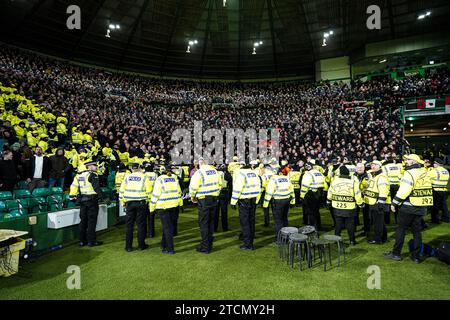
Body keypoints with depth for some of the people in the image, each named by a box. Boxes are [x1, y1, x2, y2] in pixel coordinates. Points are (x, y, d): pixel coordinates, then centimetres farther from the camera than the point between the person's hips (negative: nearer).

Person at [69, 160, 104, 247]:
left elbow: (74, 186, 12)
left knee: (83, 221, 14)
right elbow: (96, 187, -19)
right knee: (92, 221, -1)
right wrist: (101, 196, -14)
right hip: (92, 200, -7)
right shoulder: (92, 175, -11)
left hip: (82, 200, 7)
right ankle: (91, 241, 3)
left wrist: (72, 196, 17)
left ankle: (82, 240, 21)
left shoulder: (79, 175, 12)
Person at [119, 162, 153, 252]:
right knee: (141, 224, 8)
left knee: (129, 225, 10)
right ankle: (141, 245, 16)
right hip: (141, 203, -2)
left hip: (129, 203, 2)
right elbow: (149, 191, -6)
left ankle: (128, 246, 16)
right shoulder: (144, 177, -4)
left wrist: (123, 202, 14)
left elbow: (122, 190, 5)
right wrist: (148, 200, 8)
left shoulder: (127, 177, 2)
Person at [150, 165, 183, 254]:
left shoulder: (159, 180, -10)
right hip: (173, 205, 5)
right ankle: (164, 244, 32)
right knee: (169, 225, 17)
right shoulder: (174, 178, 6)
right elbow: (178, 191, 13)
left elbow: (155, 194, -11)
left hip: (163, 206, -5)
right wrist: (180, 202, 25)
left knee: (167, 227, 0)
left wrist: (152, 206, -3)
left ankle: (170, 249, 2)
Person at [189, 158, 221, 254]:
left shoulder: (199, 173, -13)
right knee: (211, 222, 17)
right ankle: (210, 244, 28)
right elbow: (220, 184, 12)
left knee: (203, 223, 3)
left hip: (204, 200, -6)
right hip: (214, 199, 6)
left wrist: (192, 197, -1)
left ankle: (205, 247, 9)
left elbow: (193, 186, -18)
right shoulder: (215, 171, 6)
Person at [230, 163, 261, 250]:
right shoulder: (254, 174, 13)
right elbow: (258, 188, 17)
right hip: (253, 200, 8)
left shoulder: (240, 174, -12)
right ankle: (251, 243, 24)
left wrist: (233, 202, -12)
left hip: (244, 201, -8)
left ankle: (248, 244, 4)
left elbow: (237, 189, -17)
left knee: (244, 222, 1)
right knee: (251, 221, 15)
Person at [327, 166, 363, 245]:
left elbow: (330, 191, 5)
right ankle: (352, 240, 19)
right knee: (350, 224, 11)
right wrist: (360, 203, 1)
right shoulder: (353, 180, -13)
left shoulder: (335, 179, -5)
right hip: (350, 207, -2)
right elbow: (357, 194, -12)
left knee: (338, 224, 14)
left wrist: (329, 200, 21)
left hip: (337, 206, 2)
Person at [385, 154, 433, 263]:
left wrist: (394, 203, -14)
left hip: (408, 207, -7)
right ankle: (416, 256, 18)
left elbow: (403, 191, -22)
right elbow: (427, 190, 14)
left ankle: (396, 253, 10)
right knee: (417, 231, 13)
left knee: (400, 229, 3)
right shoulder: (424, 173, 9)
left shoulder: (410, 173, -16)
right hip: (421, 208, 7)